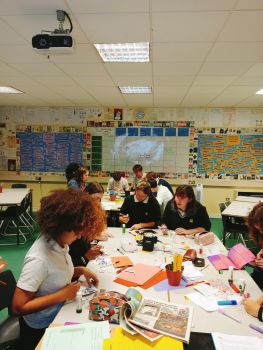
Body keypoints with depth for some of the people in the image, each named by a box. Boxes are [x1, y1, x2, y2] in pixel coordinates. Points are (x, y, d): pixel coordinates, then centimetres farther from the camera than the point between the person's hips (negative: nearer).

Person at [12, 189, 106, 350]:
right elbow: (19, 307, -26)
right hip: (42, 328, -6)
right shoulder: (39, 259, -32)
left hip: (59, 314, 6)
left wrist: (81, 270, -7)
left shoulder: (60, 243, -10)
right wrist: (63, 295, -26)